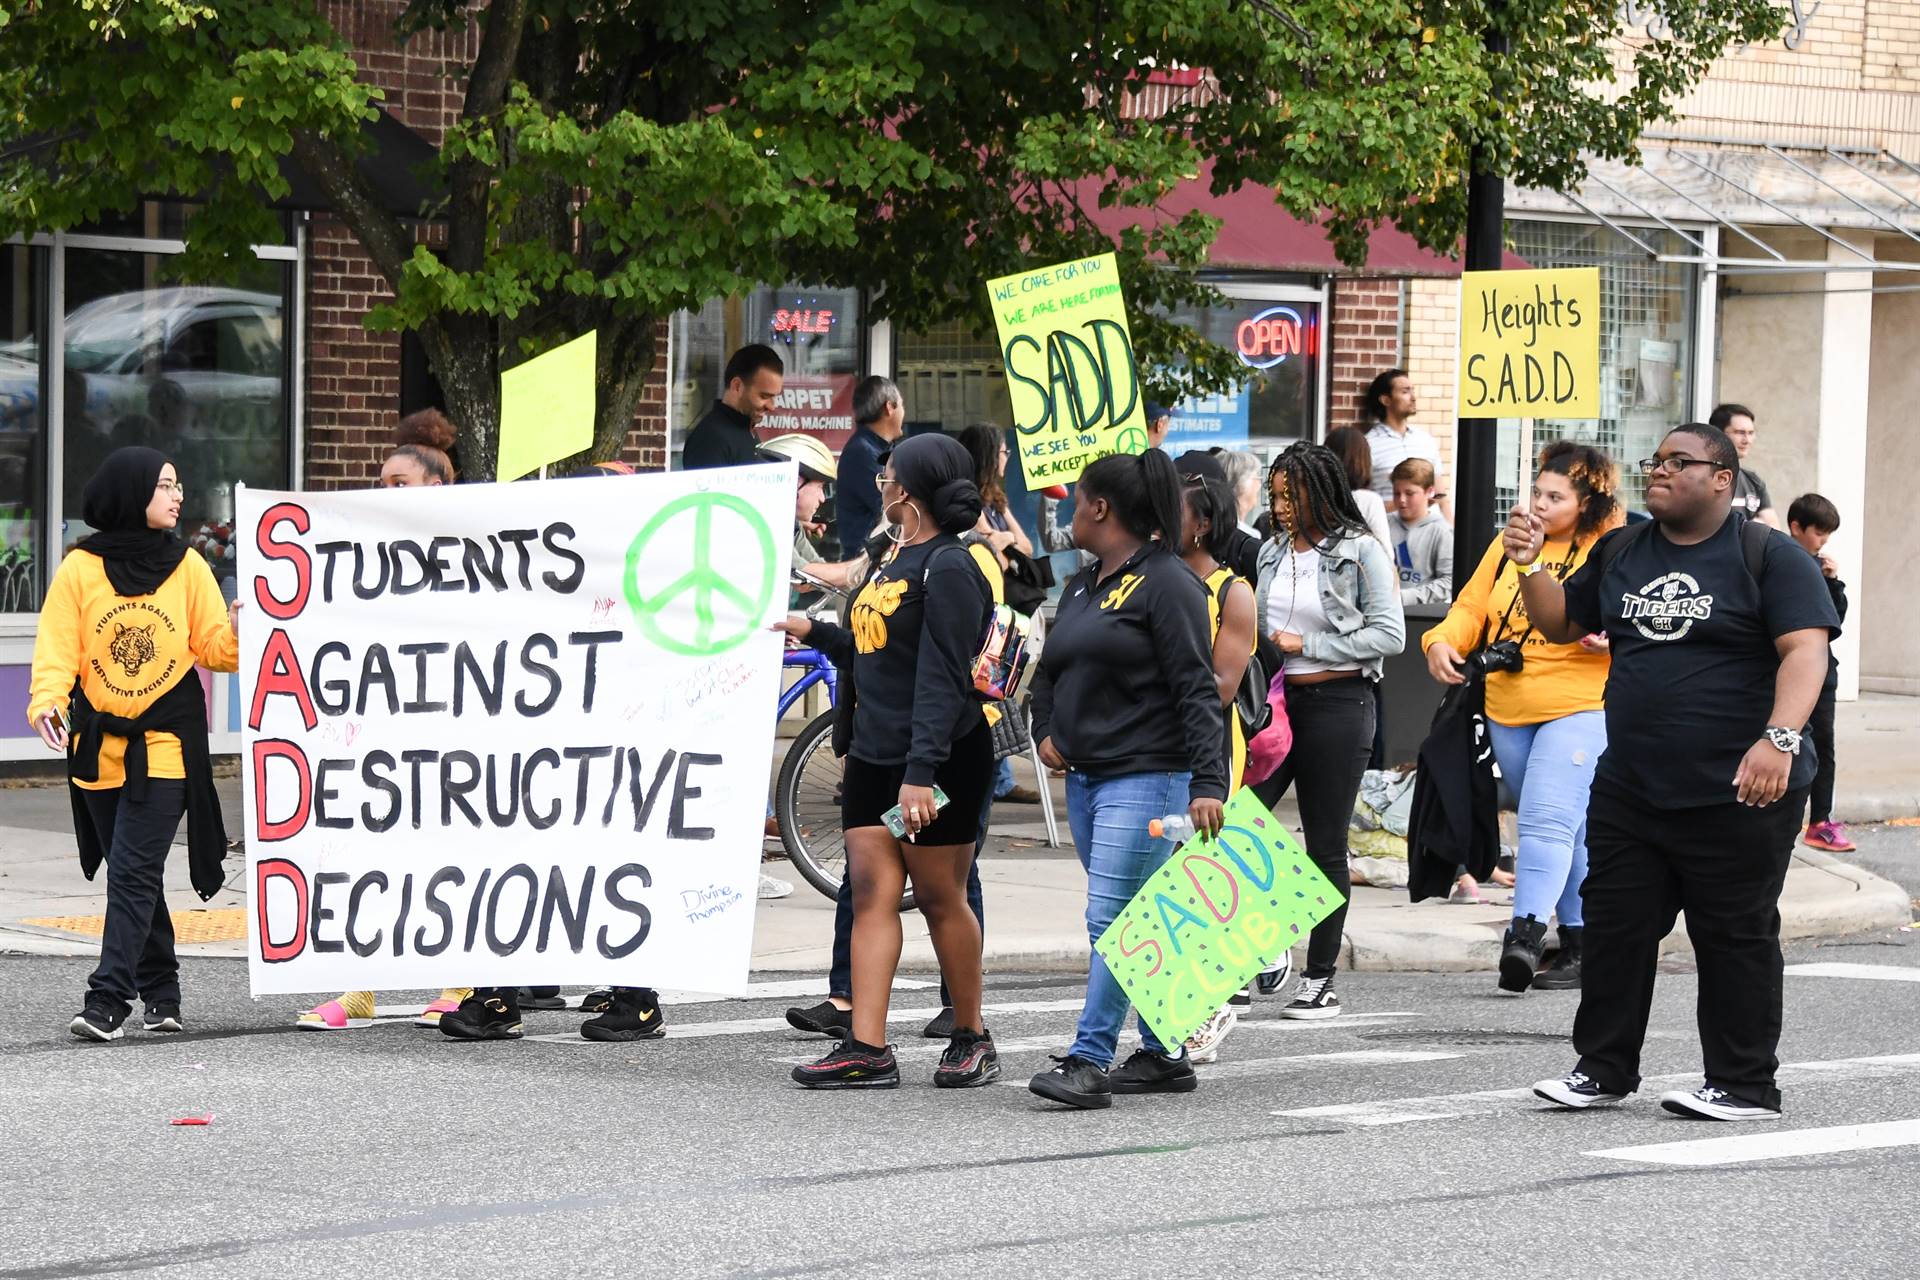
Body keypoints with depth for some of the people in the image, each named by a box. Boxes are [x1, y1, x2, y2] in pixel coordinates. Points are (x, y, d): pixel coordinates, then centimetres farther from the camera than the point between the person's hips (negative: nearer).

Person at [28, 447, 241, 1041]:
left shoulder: (187, 566, 2)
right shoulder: (80, 568, -1)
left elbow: (214, 648, 4)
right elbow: (57, 651, -3)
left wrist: (236, 632, -17)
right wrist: (48, 702, -21)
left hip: (166, 745, -1)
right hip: (99, 746, 1)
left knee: (133, 872, -11)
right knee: (133, 875, 10)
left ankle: (108, 1000, -14)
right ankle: (160, 991, 22)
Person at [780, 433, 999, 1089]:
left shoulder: (949, 569, -15)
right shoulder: (896, 560, 14)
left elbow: (942, 678, -21)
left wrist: (921, 771, -27)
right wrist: (815, 632, 26)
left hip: (937, 761, -9)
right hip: (874, 757, 9)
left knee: (939, 898, 1)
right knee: (871, 893, 0)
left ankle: (972, 1040, 16)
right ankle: (867, 1049, -4)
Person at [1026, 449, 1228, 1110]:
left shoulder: (1167, 584, -10)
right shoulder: (1081, 586, 17)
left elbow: (1197, 690, -16)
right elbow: (1049, 672, 28)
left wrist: (1206, 783, -22)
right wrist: (1045, 730, 8)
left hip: (1145, 777, -9)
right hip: (1084, 777, 9)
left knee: (1112, 918, -13)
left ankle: (1089, 1061, -16)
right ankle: (1163, 1055, 18)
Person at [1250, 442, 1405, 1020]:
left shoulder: (1360, 551, -5)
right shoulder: (1272, 551, 12)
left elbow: (1390, 634, -11)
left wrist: (1308, 645, -13)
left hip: (1337, 704, -5)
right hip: (1273, 700, 5)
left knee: (1326, 845, 2)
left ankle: (1320, 978, 9)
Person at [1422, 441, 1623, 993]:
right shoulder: (1509, 544, 14)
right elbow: (1472, 607, 14)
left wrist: (1615, 636, -23)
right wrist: (1442, 641, -5)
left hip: (1579, 705, -6)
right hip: (1507, 710, 6)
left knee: (1547, 820, -20)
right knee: (1573, 831, 13)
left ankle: (1524, 934, -29)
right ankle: (1581, 943, 19)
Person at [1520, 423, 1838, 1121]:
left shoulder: (1770, 557, -6)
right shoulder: (1621, 552, 13)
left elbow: (1806, 650, -15)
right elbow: (1561, 624, 21)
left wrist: (1780, 737, -29)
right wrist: (1530, 566, 2)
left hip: (1736, 796, -6)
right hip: (1629, 793, 6)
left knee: (1736, 937, 1)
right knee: (1615, 929, 9)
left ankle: (1745, 1087, 8)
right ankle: (1603, 1069, 20)